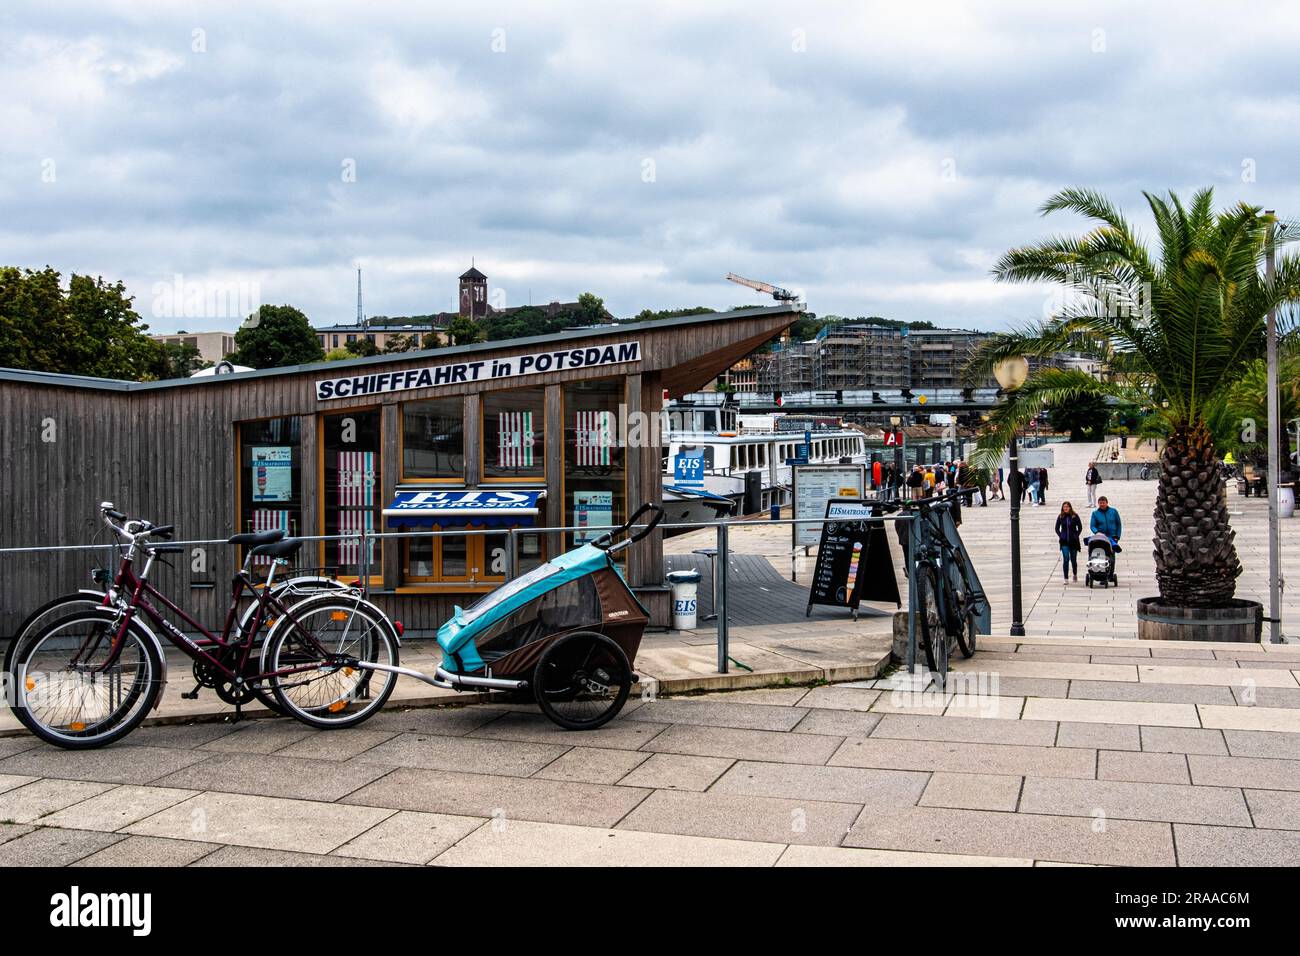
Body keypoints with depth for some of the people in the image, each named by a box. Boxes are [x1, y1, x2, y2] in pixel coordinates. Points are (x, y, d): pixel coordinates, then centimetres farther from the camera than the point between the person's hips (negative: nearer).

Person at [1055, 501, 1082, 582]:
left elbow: (1080, 527, 4)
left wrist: (1076, 536, -4)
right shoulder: (1060, 517, 1)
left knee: (1073, 559, 9)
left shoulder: (1075, 516, -3)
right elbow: (1057, 528, 10)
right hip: (1064, 542, 0)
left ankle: (1075, 574, 36)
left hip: (1073, 541, 0)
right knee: (1066, 559, -10)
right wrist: (1060, 536, -1)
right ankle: (1066, 578, -7)